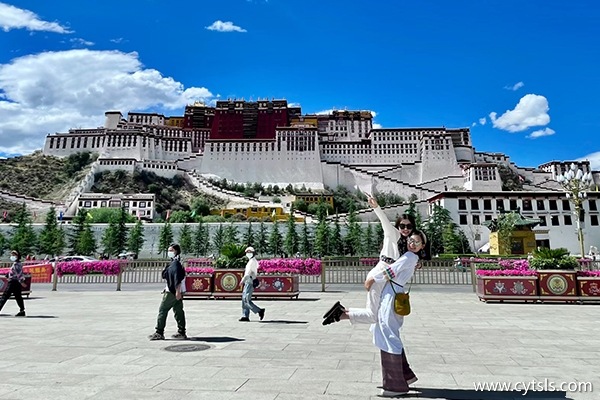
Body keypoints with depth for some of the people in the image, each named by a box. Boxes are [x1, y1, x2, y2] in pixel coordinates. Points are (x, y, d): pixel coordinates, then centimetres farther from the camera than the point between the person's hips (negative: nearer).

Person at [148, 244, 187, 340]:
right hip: (176, 291, 10)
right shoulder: (173, 262, 17)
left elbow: (178, 278, -22)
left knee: (162, 310, -1)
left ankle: (159, 333, 6)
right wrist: (167, 288, 26)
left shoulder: (175, 263, -15)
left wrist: (177, 291, -25)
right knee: (178, 311, 10)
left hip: (173, 292, -10)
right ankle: (182, 333, 14)